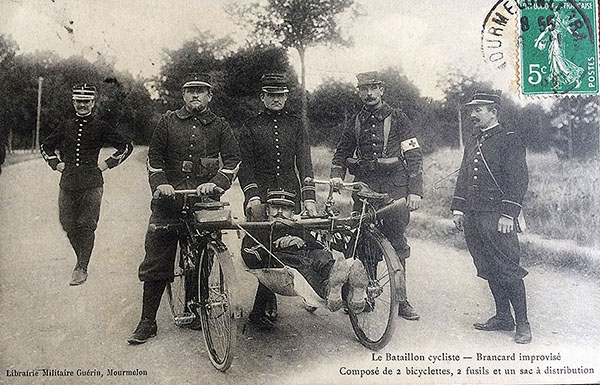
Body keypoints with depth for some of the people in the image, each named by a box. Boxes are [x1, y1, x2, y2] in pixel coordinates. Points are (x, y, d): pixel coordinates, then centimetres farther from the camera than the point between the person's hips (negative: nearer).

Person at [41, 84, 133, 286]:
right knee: (69, 226, 5)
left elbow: (126, 146, 8)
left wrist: (107, 164, 3)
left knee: (86, 226, -8)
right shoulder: (65, 126, 11)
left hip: (92, 183, -3)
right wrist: (56, 163, 13)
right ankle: (82, 259, 26)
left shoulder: (100, 127, 2)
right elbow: (46, 146, 26)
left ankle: (81, 268, -4)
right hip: (67, 183, 4)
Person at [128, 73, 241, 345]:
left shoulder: (220, 126, 12)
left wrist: (216, 183, -13)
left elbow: (233, 159, 3)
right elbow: (154, 157, 12)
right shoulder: (168, 121, 13)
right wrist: (159, 184, -4)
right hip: (170, 198, 0)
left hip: (205, 197, 0)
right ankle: (147, 322, 4)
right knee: (156, 261, -2)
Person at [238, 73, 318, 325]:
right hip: (260, 198, -1)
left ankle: (261, 308, 6)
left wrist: (309, 198, -5)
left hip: (291, 195, 1)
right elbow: (245, 165, 2)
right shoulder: (250, 127, 8)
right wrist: (252, 196, -13)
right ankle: (269, 304, 6)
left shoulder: (295, 125, 13)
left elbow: (304, 162, 6)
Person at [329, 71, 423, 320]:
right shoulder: (356, 122, 14)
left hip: (394, 187, -2)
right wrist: (337, 175, 1)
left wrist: (415, 191, -10)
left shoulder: (397, 118, 4)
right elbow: (342, 153, 22)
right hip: (364, 185, 3)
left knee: (396, 243, -1)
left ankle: (401, 300, 7)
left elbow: (414, 156, 0)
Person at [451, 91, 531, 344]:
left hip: (497, 217, -7)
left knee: (508, 270, -5)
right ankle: (503, 317, 21)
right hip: (472, 218, 7)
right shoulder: (472, 144, 19)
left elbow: (519, 180, -9)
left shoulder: (509, 140, -3)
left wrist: (508, 214, -15)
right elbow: (462, 178, 22)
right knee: (488, 270, 11)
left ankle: (522, 323, 4)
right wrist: (458, 208, 13)